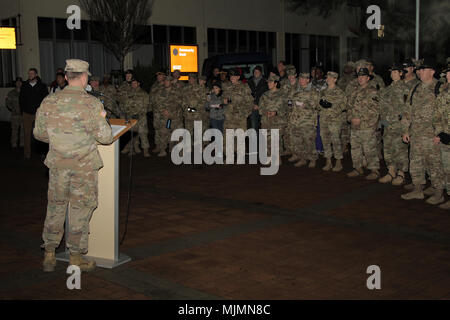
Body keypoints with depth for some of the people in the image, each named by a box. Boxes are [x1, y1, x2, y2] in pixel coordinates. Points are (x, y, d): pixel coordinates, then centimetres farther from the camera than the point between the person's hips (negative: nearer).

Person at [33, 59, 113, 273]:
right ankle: (76, 257, 13)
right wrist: (102, 120, 8)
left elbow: (39, 133, 10)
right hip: (84, 166, -4)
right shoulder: (91, 104, -11)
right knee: (80, 209, 6)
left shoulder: (49, 102, 1)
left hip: (57, 163, 4)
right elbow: (105, 138, -10)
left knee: (55, 207, 15)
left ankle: (49, 255, 21)